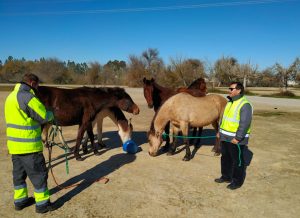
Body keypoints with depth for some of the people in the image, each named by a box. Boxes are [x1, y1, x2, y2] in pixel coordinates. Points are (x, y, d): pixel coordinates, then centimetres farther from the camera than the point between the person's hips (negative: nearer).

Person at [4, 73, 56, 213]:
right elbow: (43, 117, -15)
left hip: (14, 143, 10)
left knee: (19, 172, 19)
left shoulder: (12, 96, 13)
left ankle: (20, 200, 32)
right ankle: (42, 203, 12)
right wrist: (51, 114, 6)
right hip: (28, 144, -10)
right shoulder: (27, 96, -19)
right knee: (38, 173, 2)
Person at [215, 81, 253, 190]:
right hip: (225, 137, 9)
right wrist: (220, 131, 17)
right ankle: (226, 176, 36)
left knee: (237, 161, 7)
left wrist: (237, 138, -23)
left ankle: (237, 181, 22)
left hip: (236, 139, -9)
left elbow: (245, 123, -23)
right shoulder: (230, 102, 10)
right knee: (225, 158, 19)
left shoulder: (245, 105, -18)